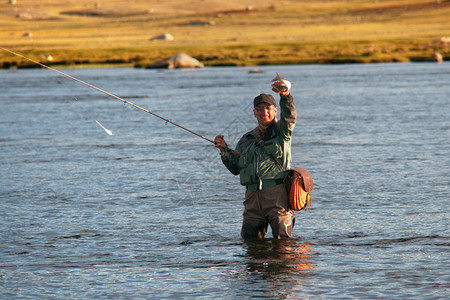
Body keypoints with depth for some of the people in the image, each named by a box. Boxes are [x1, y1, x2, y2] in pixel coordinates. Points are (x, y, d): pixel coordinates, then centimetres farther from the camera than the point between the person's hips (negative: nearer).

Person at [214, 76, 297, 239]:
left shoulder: (281, 132, 8)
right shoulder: (246, 140, 20)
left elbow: (290, 116, -14)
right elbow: (235, 168, 22)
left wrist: (285, 96, -33)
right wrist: (224, 150, 5)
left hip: (277, 193, -4)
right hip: (253, 195, 4)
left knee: (282, 239, -8)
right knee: (249, 238, 0)